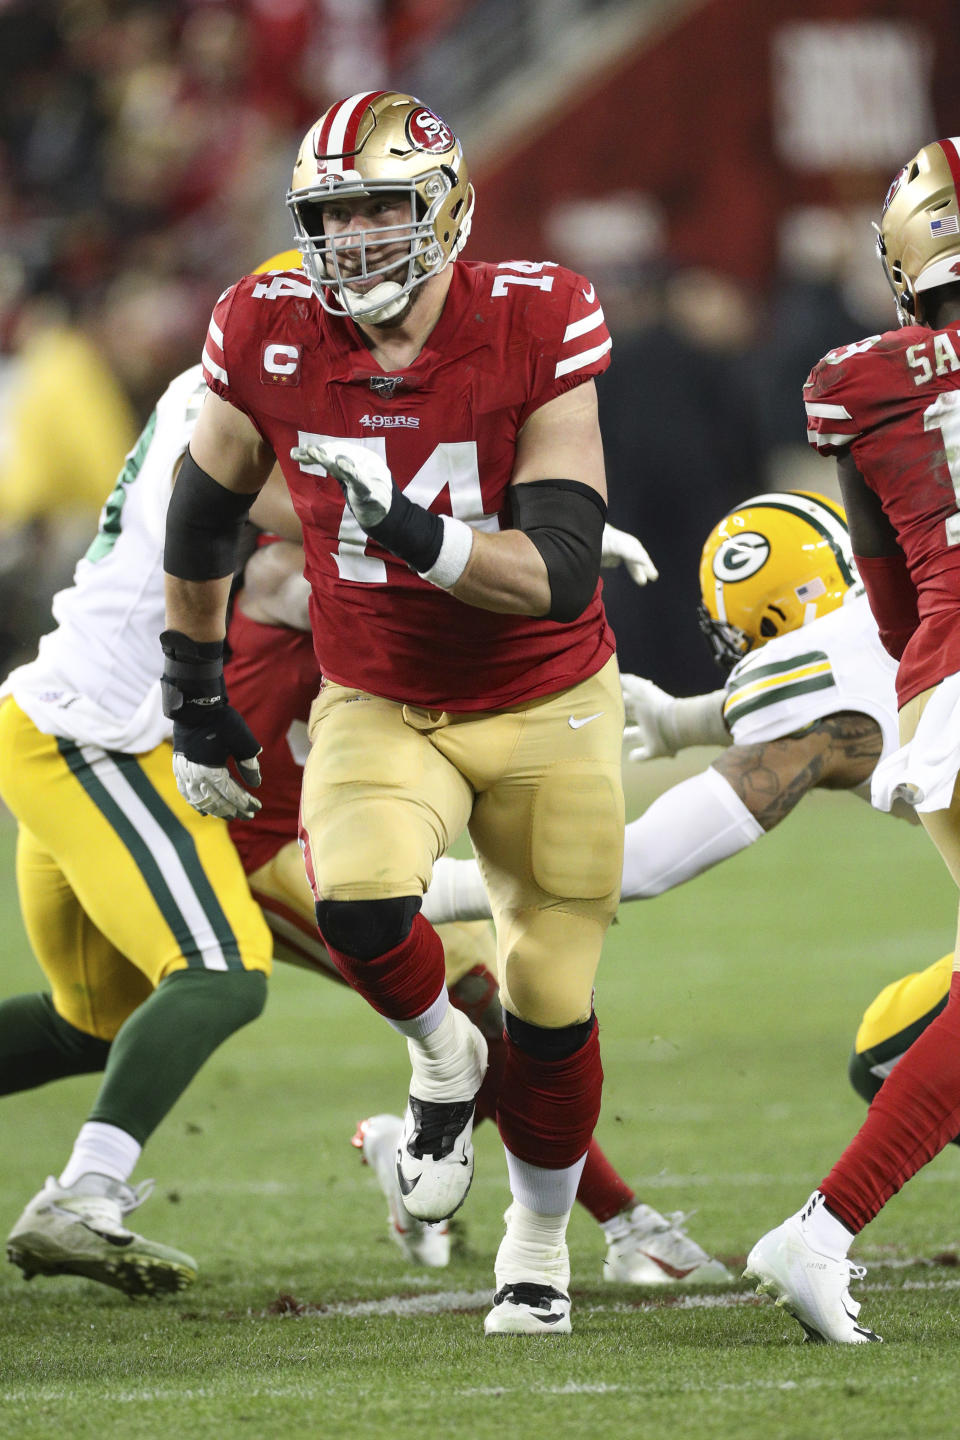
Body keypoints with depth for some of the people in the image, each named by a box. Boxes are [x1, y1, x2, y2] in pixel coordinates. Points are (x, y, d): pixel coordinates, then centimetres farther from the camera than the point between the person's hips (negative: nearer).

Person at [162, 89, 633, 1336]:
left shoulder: (536, 331, -21)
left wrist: (420, 539, -41)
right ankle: (439, 1056, 5)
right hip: (378, 707, 1)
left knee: (551, 1013, 6)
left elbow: (564, 573, -25)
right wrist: (194, 689, 12)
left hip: (545, 710, -1)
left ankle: (540, 1237, 34)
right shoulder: (272, 337, -14)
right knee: (358, 901, -29)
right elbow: (206, 511, 6)